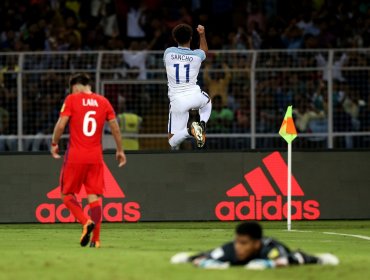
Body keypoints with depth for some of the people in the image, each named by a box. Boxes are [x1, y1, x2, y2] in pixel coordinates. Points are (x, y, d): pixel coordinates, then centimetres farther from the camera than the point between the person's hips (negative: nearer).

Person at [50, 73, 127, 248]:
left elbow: (61, 124, -9)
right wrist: (120, 150, 19)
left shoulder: (72, 99, -3)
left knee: (67, 194, 8)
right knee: (94, 197, 5)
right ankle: (95, 239, -1)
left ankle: (86, 222, -16)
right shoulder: (103, 102, 7)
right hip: (96, 156, 3)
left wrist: (54, 144, 5)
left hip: (75, 155, -3)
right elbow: (115, 128, 9)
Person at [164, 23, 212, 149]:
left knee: (172, 142, 5)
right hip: (195, 95, 1)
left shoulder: (168, 52, -1)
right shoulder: (197, 55, -2)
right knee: (207, 101, 40)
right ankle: (202, 124, 10)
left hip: (177, 101, -1)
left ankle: (188, 129, -28)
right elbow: (204, 50, 26)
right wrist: (202, 35, 38)